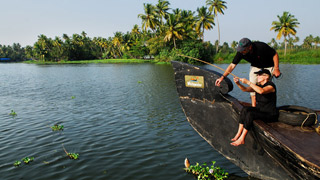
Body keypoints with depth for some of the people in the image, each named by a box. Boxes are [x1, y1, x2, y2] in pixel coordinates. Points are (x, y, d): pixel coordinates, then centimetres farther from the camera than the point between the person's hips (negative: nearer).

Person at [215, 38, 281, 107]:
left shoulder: (262, 47, -34)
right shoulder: (240, 52, -23)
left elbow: (275, 54, -18)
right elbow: (232, 65, -19)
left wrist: (276, 69, -22)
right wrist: (222, 77, -25)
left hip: (268, 67, -4)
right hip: (255, 67, 4)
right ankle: (254, 107, 2)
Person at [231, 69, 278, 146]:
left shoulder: (271, 85, -17)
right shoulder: (258, 85, 7)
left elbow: (261, 91, -38)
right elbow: (245, 89, 1)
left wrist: (248, 82, -36)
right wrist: (238, 83, -19)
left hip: (271, 115, -8)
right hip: (261, 110, 8)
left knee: (250, 114, -29)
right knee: (245, 109, -16)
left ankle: (241, 139, -24)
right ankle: (238, 134, -18)